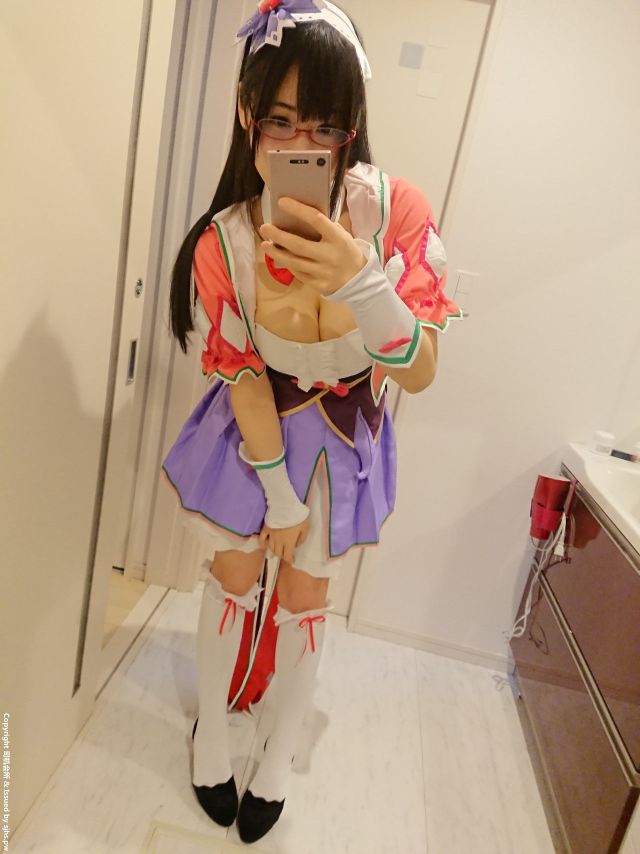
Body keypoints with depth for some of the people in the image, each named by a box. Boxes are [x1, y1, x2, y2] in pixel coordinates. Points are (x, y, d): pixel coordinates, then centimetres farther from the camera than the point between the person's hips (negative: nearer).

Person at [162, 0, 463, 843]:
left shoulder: (396, 206, -22)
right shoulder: (222, 243, -21)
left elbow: (419, 374, -24)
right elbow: (244, 382, -13)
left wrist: (360, 282, -42)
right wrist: (280, 496, -8)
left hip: (345, 432, 1)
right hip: (257, 424, 0)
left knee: (305, 595, 14)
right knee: (234, 577, 14)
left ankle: (279, 759, 43)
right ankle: (211, 730, 46)